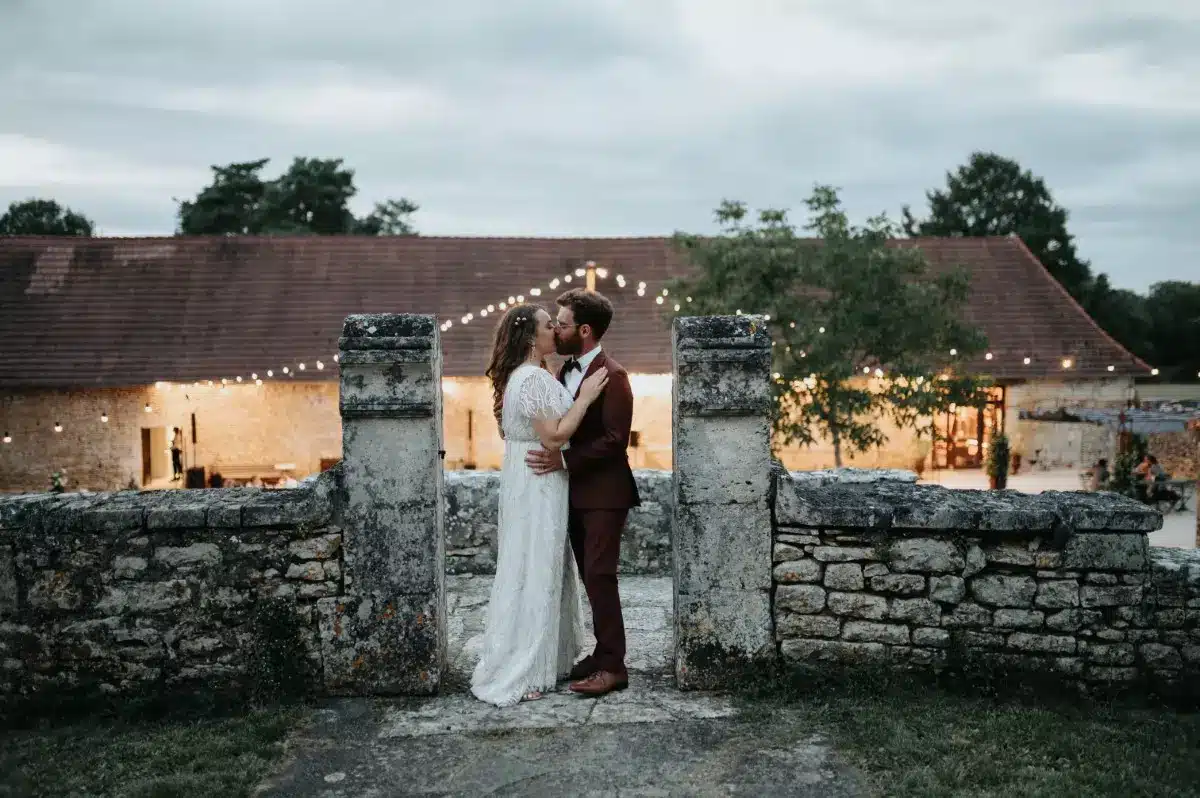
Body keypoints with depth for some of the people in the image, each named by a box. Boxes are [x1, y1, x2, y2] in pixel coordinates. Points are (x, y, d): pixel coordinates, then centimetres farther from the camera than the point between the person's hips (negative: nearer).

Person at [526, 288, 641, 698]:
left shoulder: (612, 376, -15)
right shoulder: (567, 370, 10)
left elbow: (615, 440, -20)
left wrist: (564, 460, -23)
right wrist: (552, 456, 0)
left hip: (603, 492, -8)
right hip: (578, 491, 8)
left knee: (599, 577, -6)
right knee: (590, 577, 13)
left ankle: (613, 665, 3)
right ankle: (604, 652, 23)